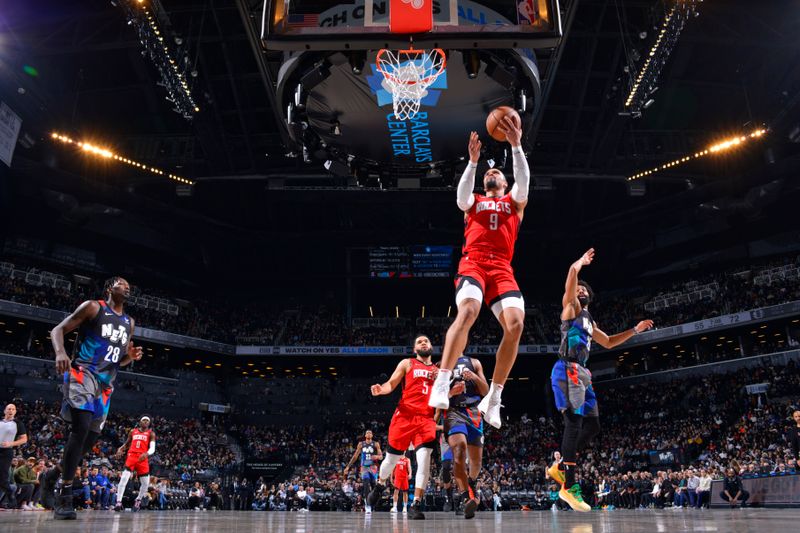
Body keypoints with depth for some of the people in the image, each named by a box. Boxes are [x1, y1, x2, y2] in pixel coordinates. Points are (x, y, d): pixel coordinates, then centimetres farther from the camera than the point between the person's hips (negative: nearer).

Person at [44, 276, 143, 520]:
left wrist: (131, 356, 3)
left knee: (91, 437, 5)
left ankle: (56, 472, 32)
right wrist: (60, 352, -23)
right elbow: (58, 330, -3)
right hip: (83, 373, -7)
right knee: (81, 428, -21)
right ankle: (65, 496, -15)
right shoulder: (93, 307, 1)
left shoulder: (129, 322, 19)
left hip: (105, 383, 7)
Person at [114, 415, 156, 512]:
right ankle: (119, 502, -18)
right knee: (124, 478, -20)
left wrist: (146, 453, -27)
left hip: (143, 459, -1)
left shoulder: (151, 433, 7)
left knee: (146, 483, -1)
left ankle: (138, 500, 25)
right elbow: (126, 444, 27)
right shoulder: (133, 431, 15)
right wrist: (120, 449, 4)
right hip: (131, 456, 1)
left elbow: (152, 448, -4)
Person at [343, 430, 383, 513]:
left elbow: (381, 456, -1)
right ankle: (368, 506, -19)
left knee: (373, 486, -2)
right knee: (366, 485, -17)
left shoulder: (376, 444, 2)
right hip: (364, 467, 0)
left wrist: (377, 456, -26)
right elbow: (355, 456, 11)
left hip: (373, 467, 0)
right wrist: (348, 466, 7)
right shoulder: (361, 444, 7)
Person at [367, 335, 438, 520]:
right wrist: (381, 389, -22)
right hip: (405, 416, -2)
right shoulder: (407, 363, 8)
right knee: (392, 457, 9)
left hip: (426, 419, 2)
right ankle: (380, 484, 39)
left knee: (424, 460, -15)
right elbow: (392, 384, 0)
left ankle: (416, 505, -10)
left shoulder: (438, 370, 19)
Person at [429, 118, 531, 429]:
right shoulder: (473, 202, 23)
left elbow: (524, 180, 4)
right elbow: (462, 195, -2)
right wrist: (473, 160, -14)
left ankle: (493, 398, -9)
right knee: (467, 311, -31)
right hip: (473, 264, -2)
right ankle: (442, 383, -32)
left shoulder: (515, 202, 25)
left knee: (515, 324, -18)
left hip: (502, 269, 2)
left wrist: (516, 144, -10)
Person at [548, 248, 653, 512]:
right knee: (574, 422, -17)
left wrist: (635, 330, 38)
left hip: (581, 373, 9)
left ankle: (560, 466, 13)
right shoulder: (571, 307, 6)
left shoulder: (589, 321, 29)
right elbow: (572, 274, -8)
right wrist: (581, 261, 9)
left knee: (592, 425, 6)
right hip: (568, 370, -9)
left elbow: (608, 342, 40)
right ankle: (569, 485, -20)